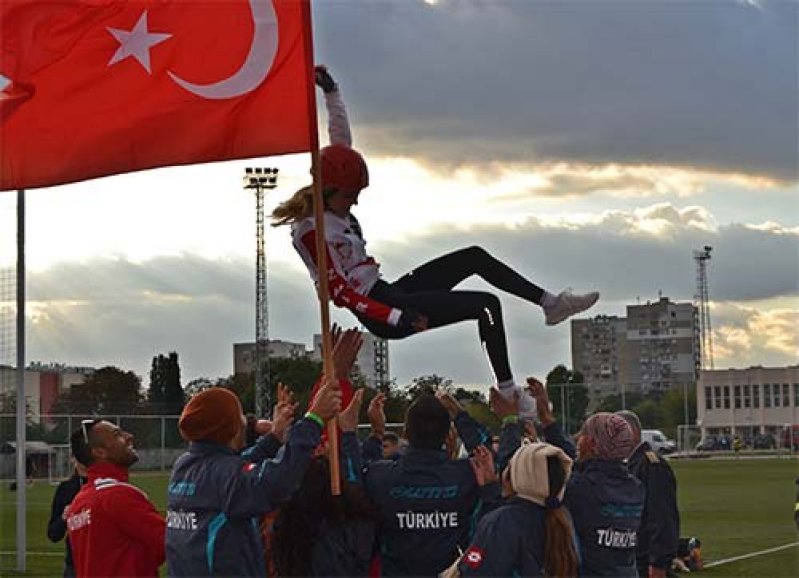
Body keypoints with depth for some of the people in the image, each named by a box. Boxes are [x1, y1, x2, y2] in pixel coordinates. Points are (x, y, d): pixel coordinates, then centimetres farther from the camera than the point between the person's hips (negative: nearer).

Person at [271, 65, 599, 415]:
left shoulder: (331, 206, 6)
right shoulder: (311, 231, -21)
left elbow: (342, 141, 14)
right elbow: (340, 292, -24)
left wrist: (331, 92, 7)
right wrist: (398, 318, -30)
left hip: (387, 292, 10)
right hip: (380, 312, -10)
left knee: (475, 257, 10)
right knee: (487, 304, -15)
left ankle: (551, 303, 15)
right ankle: (507, 391, -12)